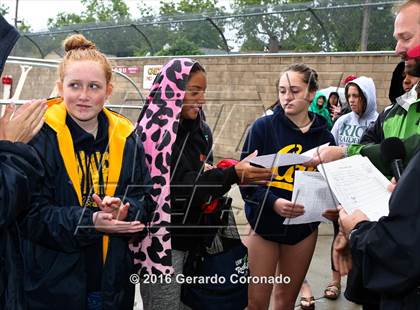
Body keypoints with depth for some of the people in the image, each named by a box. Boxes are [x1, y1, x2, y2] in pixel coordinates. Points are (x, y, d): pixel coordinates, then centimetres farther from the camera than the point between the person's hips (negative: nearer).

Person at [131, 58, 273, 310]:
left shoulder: (196, 129, 8)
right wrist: (232, 175, -31)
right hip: (163, 239, -7)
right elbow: (181, 186, -23)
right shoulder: (156, 130, -16)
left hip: (188, 234, 7)